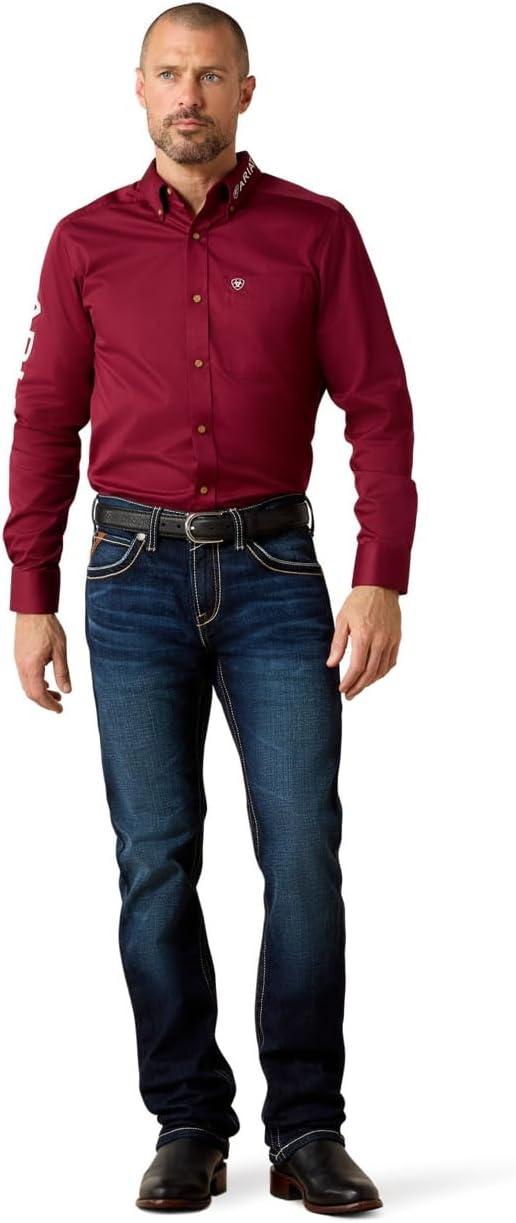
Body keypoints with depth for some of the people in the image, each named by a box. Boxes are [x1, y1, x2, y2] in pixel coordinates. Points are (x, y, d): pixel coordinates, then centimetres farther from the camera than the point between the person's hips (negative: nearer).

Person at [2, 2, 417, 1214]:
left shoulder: (317, 231, 1)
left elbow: (378, 410, -1)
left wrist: (382, 581, -11)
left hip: (273, 570, -1)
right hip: (136, 572, 1)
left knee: (304, 852, -7)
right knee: (158, 861, 0)